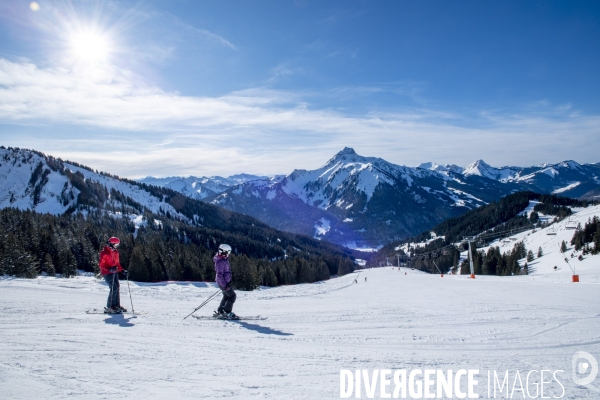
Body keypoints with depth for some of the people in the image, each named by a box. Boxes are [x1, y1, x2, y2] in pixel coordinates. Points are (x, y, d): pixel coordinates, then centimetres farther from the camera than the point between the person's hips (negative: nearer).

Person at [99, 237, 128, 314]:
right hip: (107, 273, -8)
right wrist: (110, 269, -28)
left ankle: (116, 305, 20)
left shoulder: (115, 252, 12)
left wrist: (122, 270, 9)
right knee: (114, 288, -15)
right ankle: (109, 307, -9)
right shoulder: (104, 253, -12)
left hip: (114, 272, 8)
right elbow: (101, 265, -14)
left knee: (116, 288, 9)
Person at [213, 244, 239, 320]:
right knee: (232, 296, -6)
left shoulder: (224, 260, 10)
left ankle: (219, 312, 26)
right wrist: (225, 285, -26)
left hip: (224, 282, 10)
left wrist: (228, 282, 25)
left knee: (226, 296, 19)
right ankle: (227, 313, -2)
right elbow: (219, 274, -25)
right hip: (223, 283, -10)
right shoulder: (221, 261, -23)